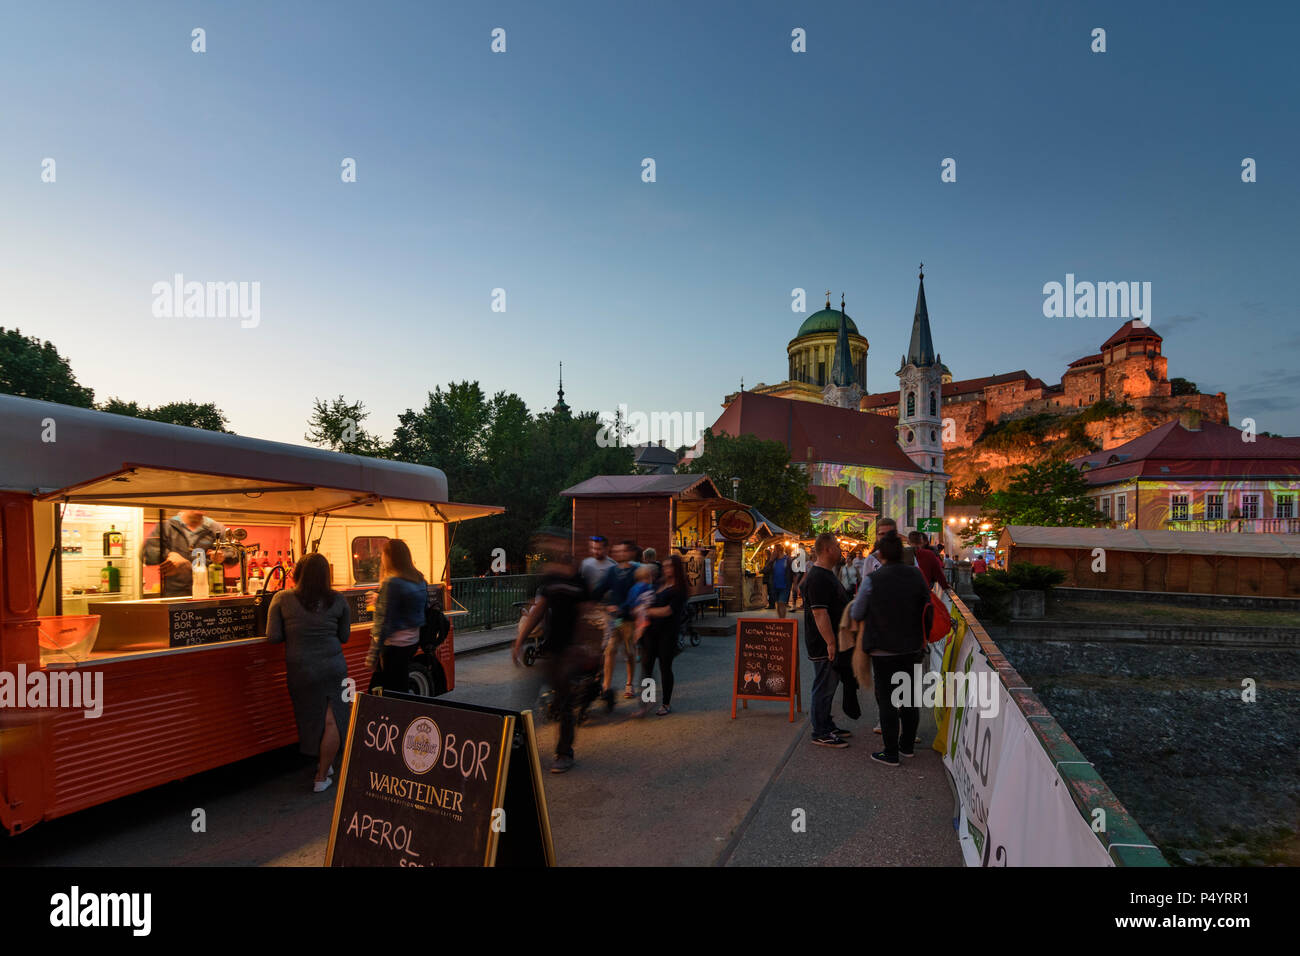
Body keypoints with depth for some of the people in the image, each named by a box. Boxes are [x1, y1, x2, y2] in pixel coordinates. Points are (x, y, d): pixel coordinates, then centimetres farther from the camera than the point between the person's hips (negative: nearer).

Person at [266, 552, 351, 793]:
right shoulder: (337, 600, -2)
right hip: (334, 667, 0)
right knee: (332, 720, 5)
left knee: (312, 719, 17)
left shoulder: (282, 599, -5)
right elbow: (344, 637, 6)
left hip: (301, 671, 1)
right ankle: (322, 776, 9)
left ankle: (323, 763, 32)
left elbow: (273, 637, -3)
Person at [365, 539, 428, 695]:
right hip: (413, 641, 8)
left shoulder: (391, 583, -17)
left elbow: (383, 621, -18)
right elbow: (424, 610, 15)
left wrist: (373, 655, -14)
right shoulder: (420, 580, 6)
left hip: (395, 645, -8)